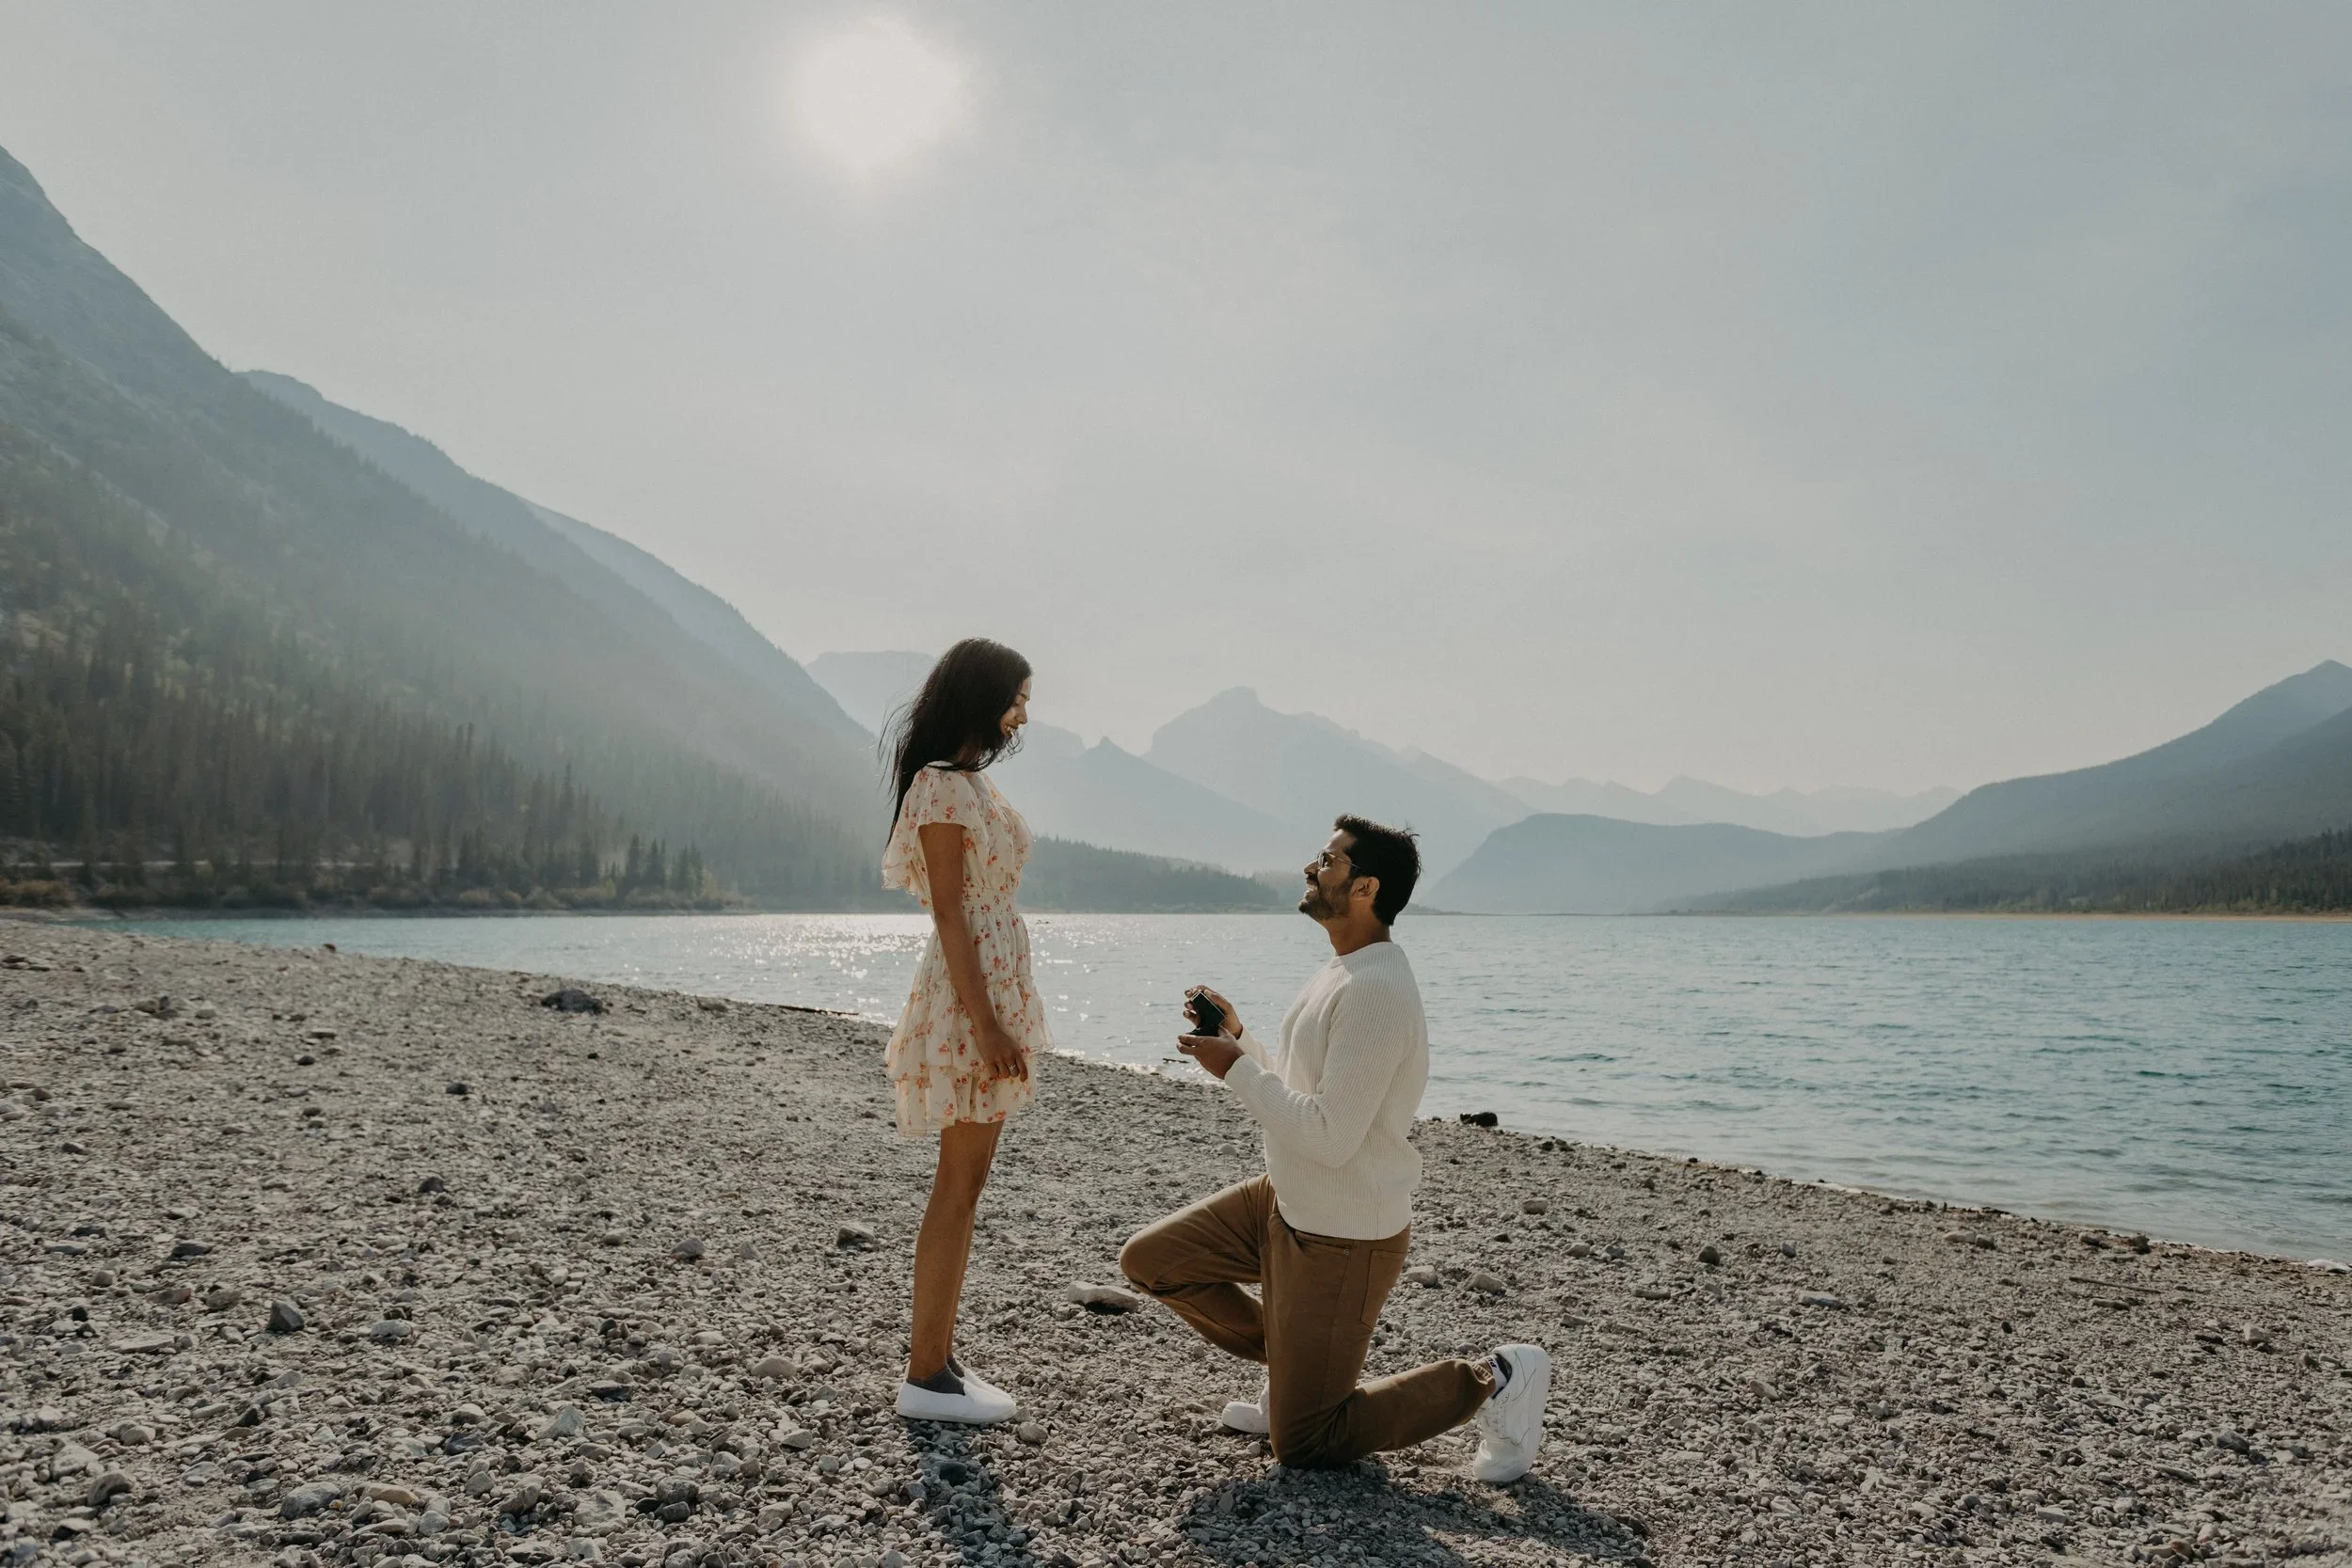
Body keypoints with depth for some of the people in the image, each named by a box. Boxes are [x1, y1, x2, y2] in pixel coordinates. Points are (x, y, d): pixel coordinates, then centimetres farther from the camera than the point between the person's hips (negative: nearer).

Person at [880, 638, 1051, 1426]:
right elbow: (950, 913, -18)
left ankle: (934, 1354, 21)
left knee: (964, 1181, 12)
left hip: (996, 988, 10)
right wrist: (985, 1024, -21)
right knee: (960, 1182, -4)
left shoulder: (972, 782, 16)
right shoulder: (940, 787, -14)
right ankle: (926, 1376, 4)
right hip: (968, 994, -10)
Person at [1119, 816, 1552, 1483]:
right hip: (1287, 1202, 10)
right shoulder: (1340, 971, 6)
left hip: (1344, 1238, -9)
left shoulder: (1375, 991, -27)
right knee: (1149, 1260, 11)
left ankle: (1490, 1382, 8)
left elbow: (1329, 1137, -29)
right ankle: (1295, 1367, 22)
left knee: (1303, 1445, -1)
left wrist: (1235, 1069, -21)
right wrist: (1238, 1040, 3)